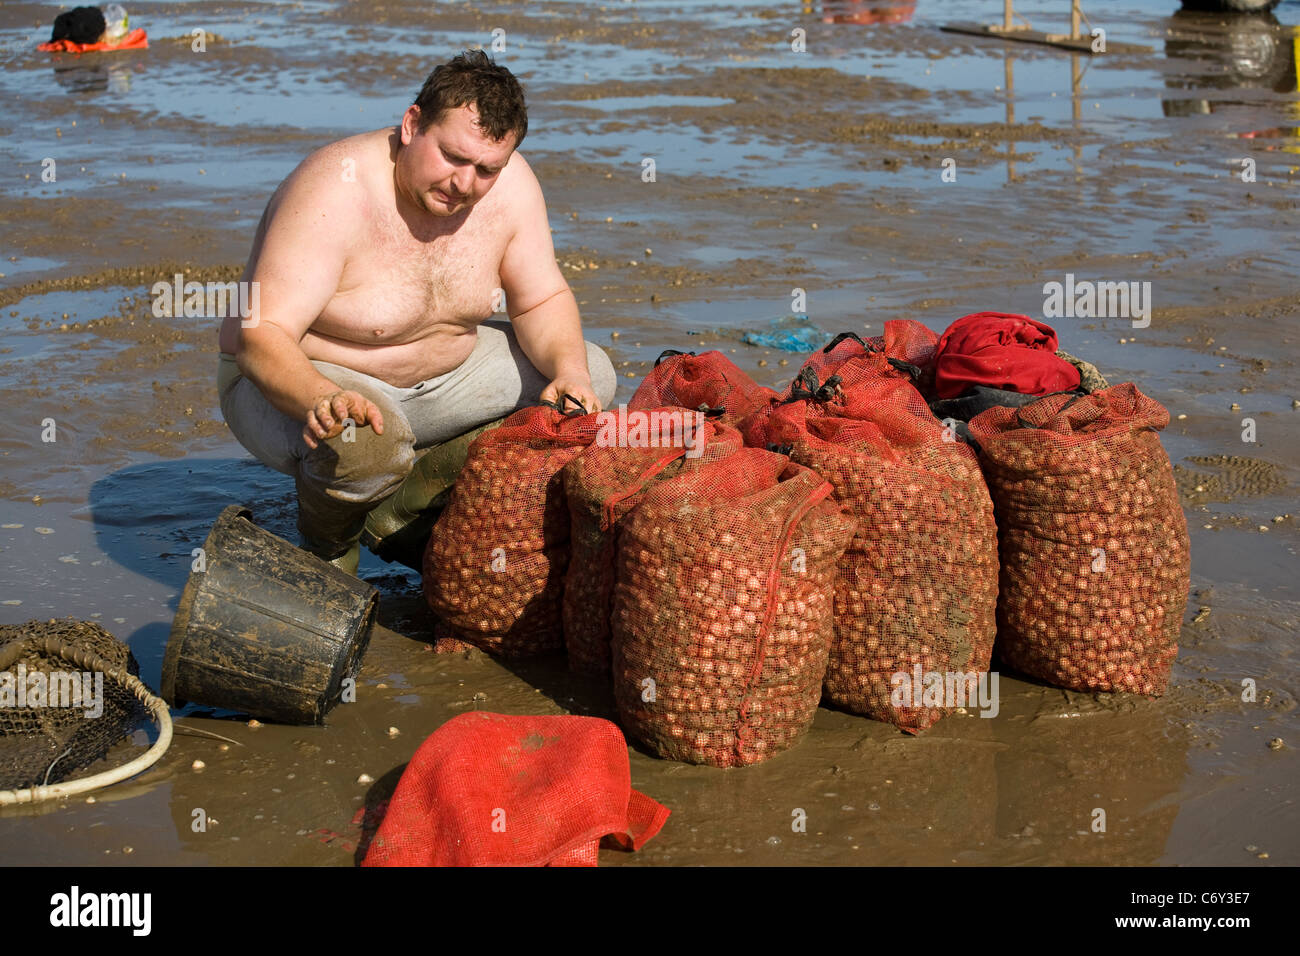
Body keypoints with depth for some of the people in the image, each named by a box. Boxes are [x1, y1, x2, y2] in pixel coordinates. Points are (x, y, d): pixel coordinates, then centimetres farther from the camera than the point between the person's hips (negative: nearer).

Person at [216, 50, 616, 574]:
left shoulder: (509, 182, -12)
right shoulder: (335, 192, -29)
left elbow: (542, 300, -2)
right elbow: (259, 335, -33)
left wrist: (570, 373, -22)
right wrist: (320, 400, -52)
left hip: (439, 374, 7)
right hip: (299, 380, -7)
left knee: (592, 374, 0)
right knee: (364, 441, -40)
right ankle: (327, 542, -3)